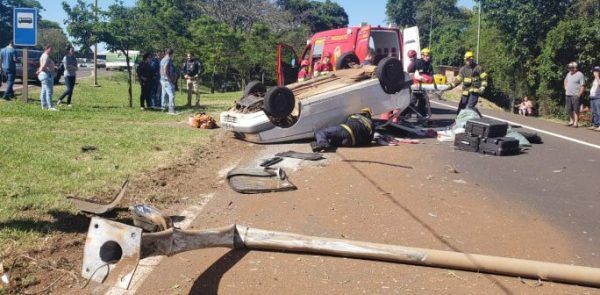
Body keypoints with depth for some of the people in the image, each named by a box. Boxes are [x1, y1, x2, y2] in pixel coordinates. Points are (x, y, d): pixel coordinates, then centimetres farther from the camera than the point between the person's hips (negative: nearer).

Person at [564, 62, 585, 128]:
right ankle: (571, 121, 25)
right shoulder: (569, 74, 11)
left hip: (575, 96, -7)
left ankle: (576, 123, -1)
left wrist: (579, 95, -17)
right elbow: (565, 81, 31)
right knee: (568, 109, 11)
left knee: (576, 110, -4)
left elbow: (583, 86, -13)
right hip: (568, 95, 7)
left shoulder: (580, 75, -10)